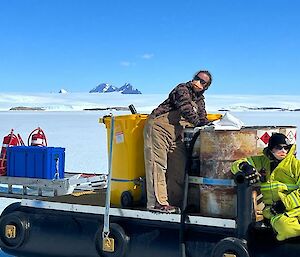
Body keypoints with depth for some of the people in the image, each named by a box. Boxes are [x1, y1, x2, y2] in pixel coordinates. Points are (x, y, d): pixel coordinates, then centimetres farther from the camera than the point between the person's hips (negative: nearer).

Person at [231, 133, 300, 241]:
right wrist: (245, 167, -7)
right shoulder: (261, 161, 14)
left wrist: (286, 203, -12)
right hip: (273, 210, 0)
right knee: (286, 228, -35)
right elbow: (237, 165, 17)